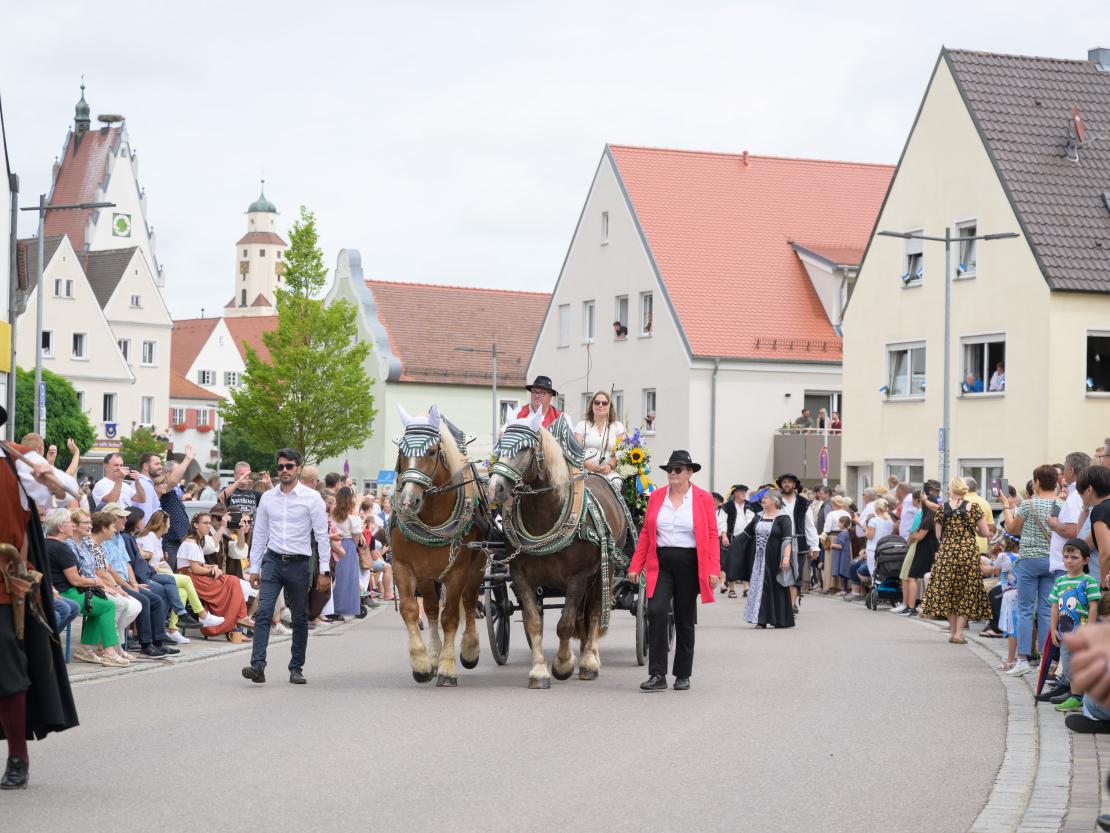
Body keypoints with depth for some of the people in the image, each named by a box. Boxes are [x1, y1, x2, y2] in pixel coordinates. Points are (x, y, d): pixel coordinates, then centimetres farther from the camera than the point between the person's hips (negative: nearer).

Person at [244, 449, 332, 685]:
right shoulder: (267, 497, 7)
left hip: (298, 564, -2)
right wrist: (254, 568, 9)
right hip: (272, 561, 2)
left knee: (300, 619, 7)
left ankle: (296, 668, 17)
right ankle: (257, 665, -19)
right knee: (263, 612, -12)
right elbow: (259, 534, 12)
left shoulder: (311, 498, -2)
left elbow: (322, 535, -3)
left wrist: (324, 571, -7)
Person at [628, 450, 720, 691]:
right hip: (660, 563, 1)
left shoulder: (703, 499, 1)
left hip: (689, 565, -1)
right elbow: (645, 533, 8)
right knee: (656, 612, -15)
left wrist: (714, 569, -11)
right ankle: (657, 675, -12)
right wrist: (636, 566, 2)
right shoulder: (656, 497, 8)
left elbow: (712, 536, -2)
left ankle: (683, 675, 19)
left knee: (685, 620, 7)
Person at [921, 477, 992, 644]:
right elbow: (984, 532, -1)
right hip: (969, 553, -1)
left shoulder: (943, 508, 1)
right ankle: (958, 632, -1)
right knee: (966, 592, 6)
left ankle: (953, 630, 15)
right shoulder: (973, 507, -3)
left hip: (946, 553, 1)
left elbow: (938, 535, 5)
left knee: (948, 592, 12)